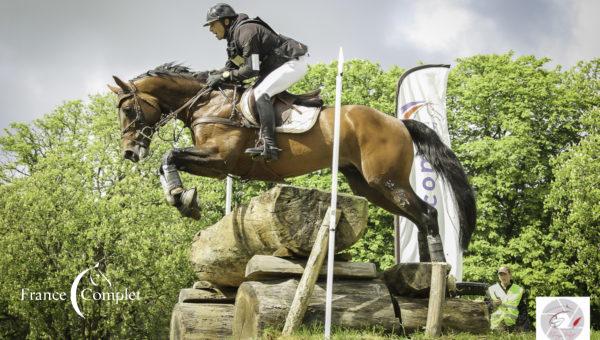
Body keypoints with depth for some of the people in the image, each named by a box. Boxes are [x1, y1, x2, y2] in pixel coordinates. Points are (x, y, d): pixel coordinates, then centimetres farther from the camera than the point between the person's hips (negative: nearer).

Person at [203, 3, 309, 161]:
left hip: (294, 62, -11)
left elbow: (252, 69, -25)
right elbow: (231, 65, 14)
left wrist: (224, 76, -19)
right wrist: (213, 77, -2)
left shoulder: (246, 31, -22)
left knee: (261, 93, -24)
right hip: (280, 63, 11)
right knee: (258, 93, 12)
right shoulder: (234, 36, 10)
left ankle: (269, 145, -32)